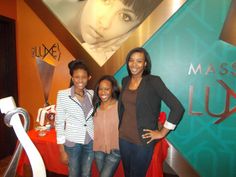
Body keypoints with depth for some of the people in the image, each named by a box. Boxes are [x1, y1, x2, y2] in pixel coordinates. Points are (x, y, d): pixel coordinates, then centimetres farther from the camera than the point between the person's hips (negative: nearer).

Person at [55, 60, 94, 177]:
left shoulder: (91, 93, 0)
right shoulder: (63, 94, -11)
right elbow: (59, 123, -8)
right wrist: (62, 150, -7)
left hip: (90, 141, 3)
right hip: (72, 142, -3)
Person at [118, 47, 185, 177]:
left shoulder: (153, 81, -15)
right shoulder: (125, 81, 3)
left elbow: (178, 108, -17)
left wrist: (162, 133, -12)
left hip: (143, 141, -5)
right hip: (124, 137, 6)